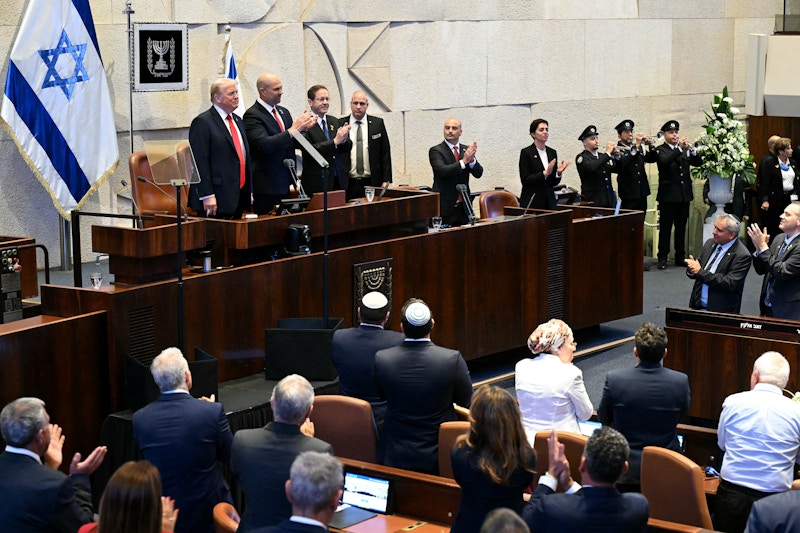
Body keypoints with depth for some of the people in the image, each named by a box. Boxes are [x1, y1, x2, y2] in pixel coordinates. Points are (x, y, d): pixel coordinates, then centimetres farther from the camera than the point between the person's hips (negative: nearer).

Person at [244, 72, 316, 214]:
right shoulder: (252, 115, -10)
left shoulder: (283, 112, 14)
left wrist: (303, 128, -2)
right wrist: (293, 130, -21)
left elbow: (295, 143, 19)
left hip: (285, 185, 7)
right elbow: (265, 145, -23)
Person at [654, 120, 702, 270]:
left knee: (681, 228, 10)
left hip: (684, 194, 5)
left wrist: (692, 150, -12)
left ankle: (680, 257, 16)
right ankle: (662, 258, 1)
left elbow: (698, 163, 6)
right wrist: (679, 148, -28)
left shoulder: (684, 150, 13)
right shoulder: (660, 150, -2)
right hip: (668, 195, -5)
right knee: (665, 228, -3)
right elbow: (665, 161, -22)